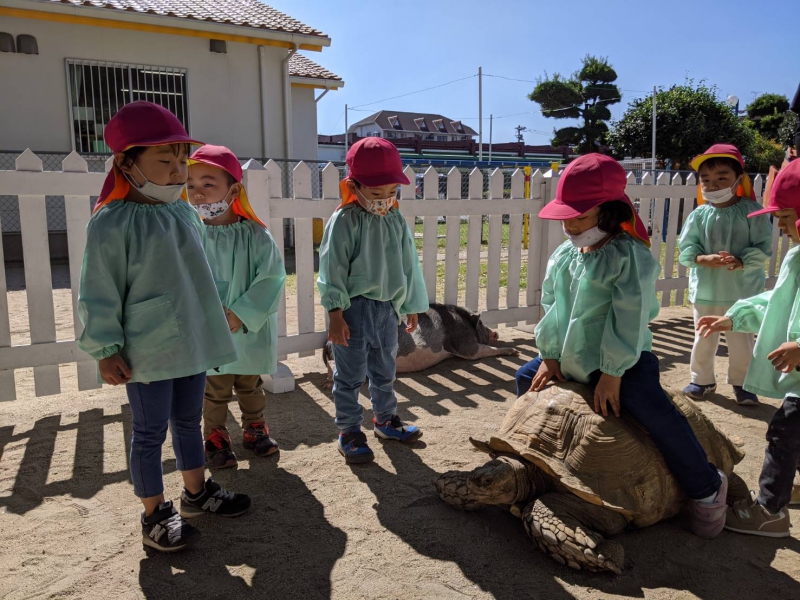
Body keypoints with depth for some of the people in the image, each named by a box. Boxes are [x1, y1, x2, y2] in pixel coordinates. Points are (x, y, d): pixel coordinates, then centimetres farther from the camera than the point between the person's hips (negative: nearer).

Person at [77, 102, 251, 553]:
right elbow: (99, 295, -13)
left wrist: (214, 319, 20)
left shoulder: (186, 214, 5)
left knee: (188, 421, 20)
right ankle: (155, 514, 23)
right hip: (146, 353, -6)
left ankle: (197, 491, 38)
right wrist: (106, 350, -13)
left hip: (192, 343, 7)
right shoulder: (112, 224, -15)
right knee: (150, 432, 7)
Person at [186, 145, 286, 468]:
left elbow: (271, 278, -14)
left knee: (251, 386, 20)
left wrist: (242, 314, -19)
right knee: (215, 391, 13)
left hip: (250, 330, 1)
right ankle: (215, 439, 32)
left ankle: (254, 430, 40)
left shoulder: (256, 235, -12)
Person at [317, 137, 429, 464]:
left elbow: (408, 263, 12)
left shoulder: (396, 220, 5)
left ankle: (385, 419, 37)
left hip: (387, 307, 6)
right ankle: (349, 431, 18)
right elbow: (333, 269, -14)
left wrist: (411, 305, 14)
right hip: (355, 308, -6)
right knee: (350, 375, 4)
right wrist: (335, 314, -17)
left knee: (385, 371, 20)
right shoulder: (344, 221, -12)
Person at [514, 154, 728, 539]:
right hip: (569, 359, 8)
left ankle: (706, 487, -3)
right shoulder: (562, 256, 2)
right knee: (526, 376, 17)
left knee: (655, 411, -28)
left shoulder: (631, 258, -20)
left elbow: (629, 320, -23)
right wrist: (548, 356, 2)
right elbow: (550, 306, 7)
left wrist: (612, 372, -23)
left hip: (620, 361, -8)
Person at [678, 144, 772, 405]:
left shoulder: (751, 211, -9)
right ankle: (702, 379, 31)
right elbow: (685, 249, -5)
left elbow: (763, 248, -9)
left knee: (741, 341, 12)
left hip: (742, 292, -1)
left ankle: (741, 383, 30)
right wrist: (704, 259, -23)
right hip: (705, 291, 2)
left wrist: (742, 262, -25)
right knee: (704, 339, 14)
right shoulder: (699, 215, -5)